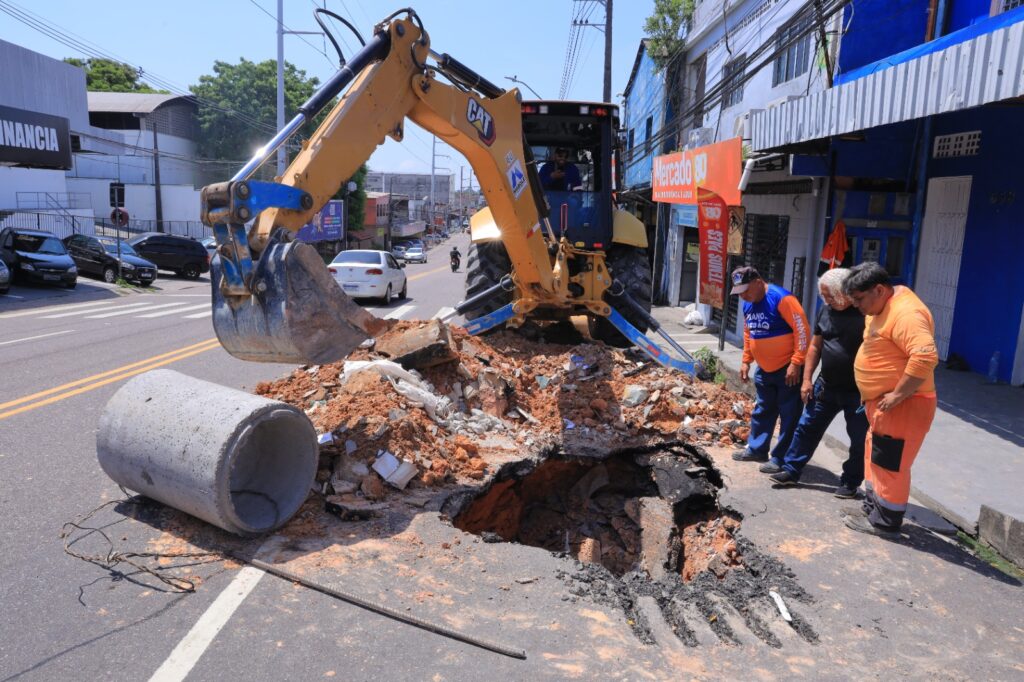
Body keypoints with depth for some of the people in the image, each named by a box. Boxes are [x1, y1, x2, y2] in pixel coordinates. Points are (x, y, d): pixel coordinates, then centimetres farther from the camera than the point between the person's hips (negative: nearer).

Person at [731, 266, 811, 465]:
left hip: (788, 370, -8)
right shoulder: (748, 305, 5)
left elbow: (802, 330, -23)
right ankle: (756, 450, 31)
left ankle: (781, 459, 9)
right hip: (764, 370, 8)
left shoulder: (782, 299, -21)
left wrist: (796, 363, -24)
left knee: (789, 415, 2)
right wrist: (746, 361, 15)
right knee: (762, 411, 19)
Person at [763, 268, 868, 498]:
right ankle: (791, 470, 22)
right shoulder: (825, 310, 4)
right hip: (826, 386, 6)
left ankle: (850, 483, 24)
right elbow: (815, 346, 11)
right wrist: (807, 379, 8)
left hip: (858, 391, -5)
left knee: (859, 440, 8)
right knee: (807, 427, 10)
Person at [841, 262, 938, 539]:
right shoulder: (885, 306, 9)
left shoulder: (905, 313, -24)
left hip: (901, 406, -10)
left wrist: (898, 395, -28)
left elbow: (926, 357, -36)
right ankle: (872, 507, 34)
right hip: (882, 403, 10)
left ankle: (885, 522, 13)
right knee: (875, 457, 20)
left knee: (890, 464, 1)